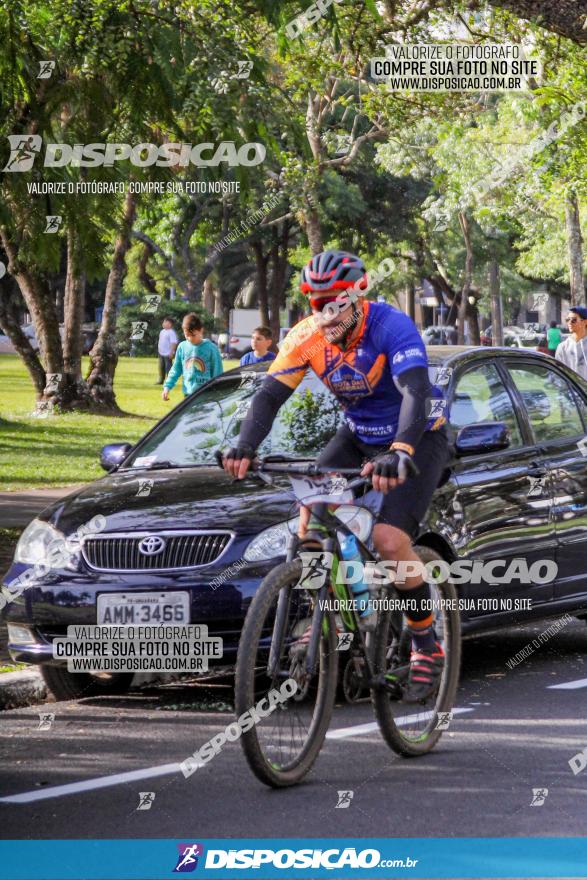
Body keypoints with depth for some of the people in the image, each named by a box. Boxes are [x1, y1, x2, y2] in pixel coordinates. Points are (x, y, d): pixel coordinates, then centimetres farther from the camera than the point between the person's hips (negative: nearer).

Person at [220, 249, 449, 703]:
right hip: (358, 436, 6)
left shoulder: (392, 327, -28)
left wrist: (399, 454, -58)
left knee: (390, 539, -23)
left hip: (418, 439, -5)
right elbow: (270, 394, -17)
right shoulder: (307, 336, -13)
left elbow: (416, 393, -41)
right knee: (311, 504, -18)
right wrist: (246, 447, -36)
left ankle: (427, 647, -5)